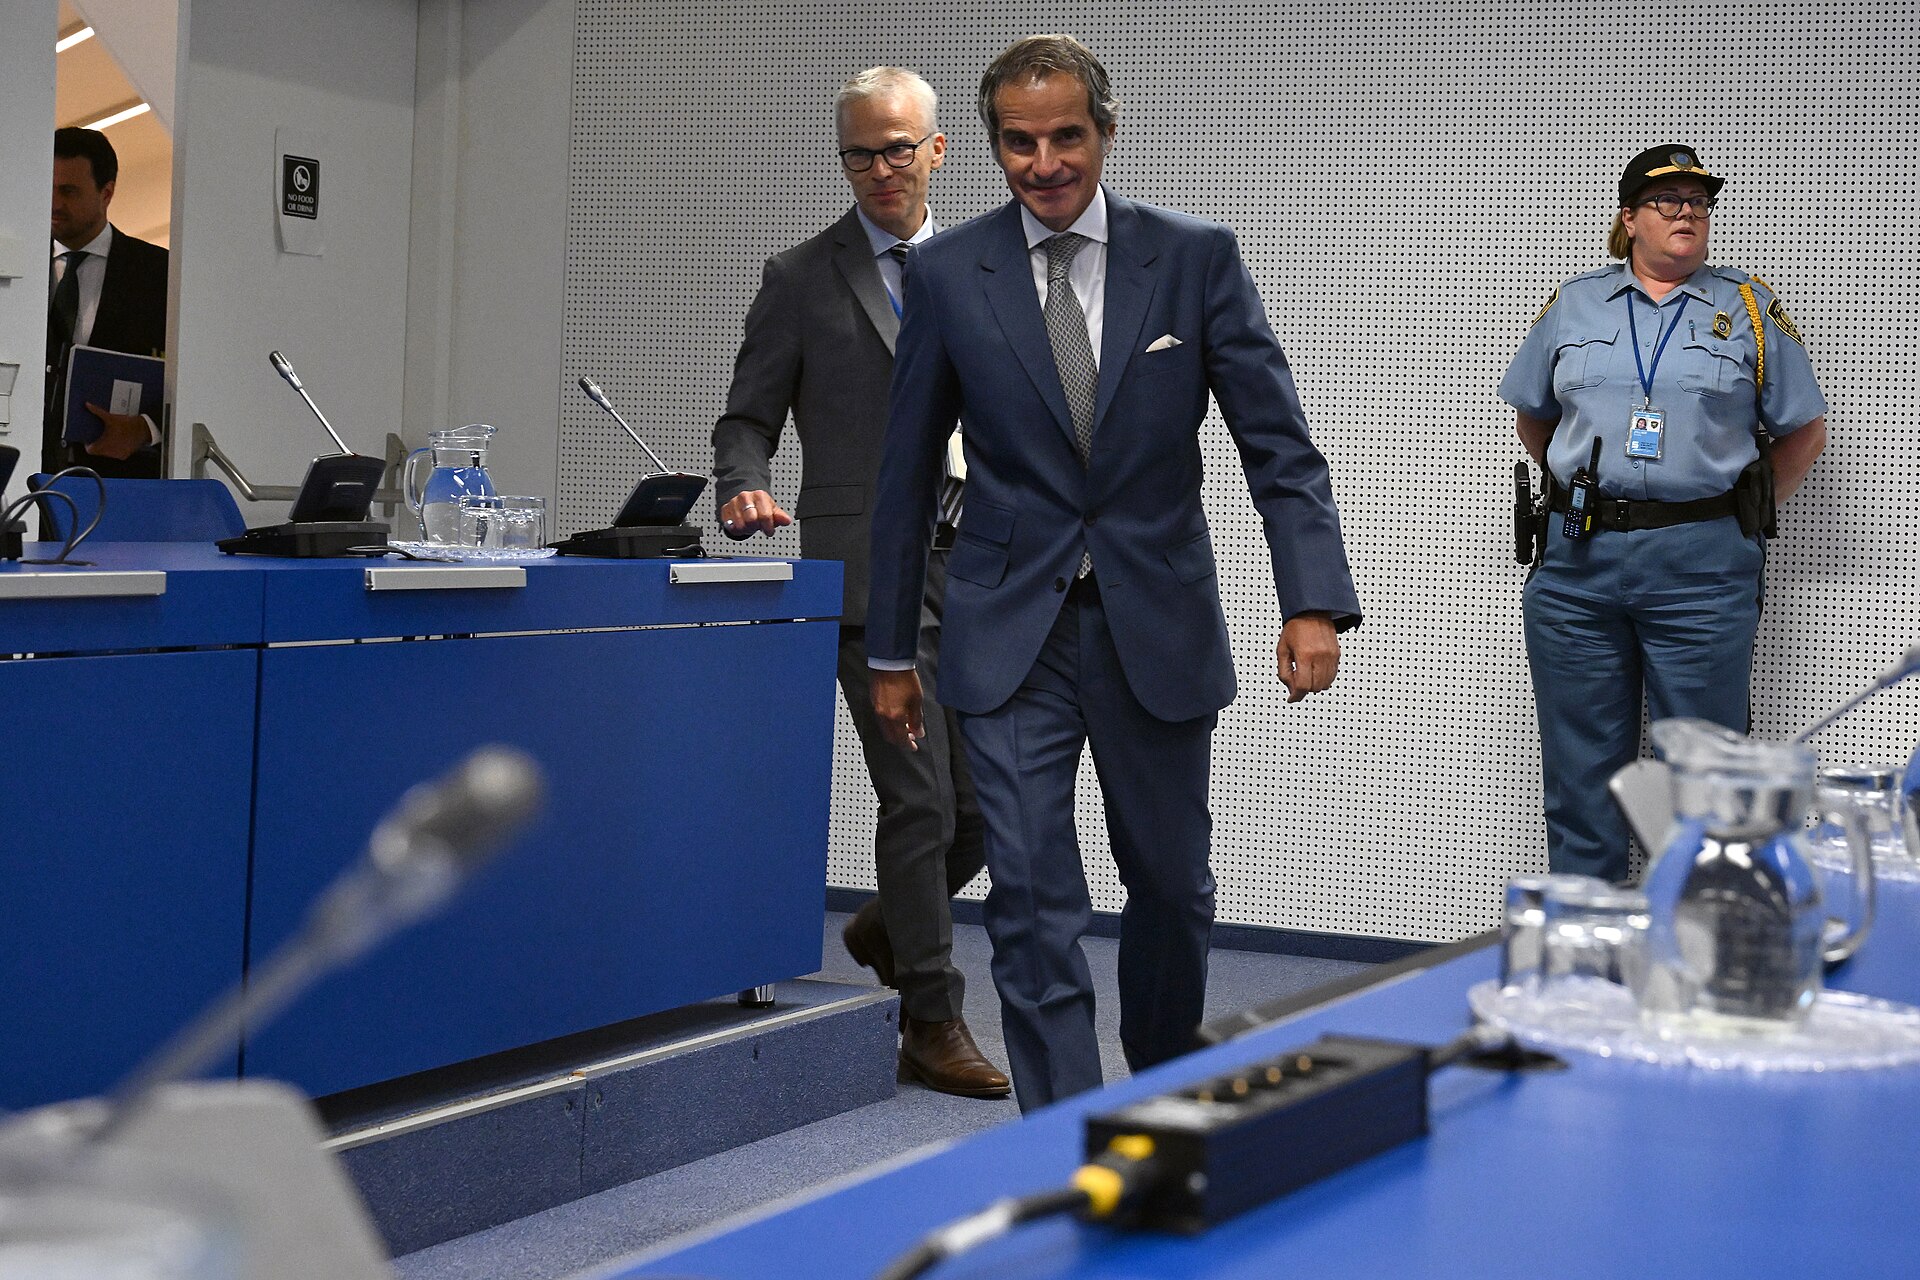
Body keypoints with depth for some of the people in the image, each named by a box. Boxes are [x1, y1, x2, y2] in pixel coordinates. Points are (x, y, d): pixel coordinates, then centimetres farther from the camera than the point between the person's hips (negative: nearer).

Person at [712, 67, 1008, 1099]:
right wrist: (744, 488, -17)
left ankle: (889, 928, 33)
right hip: (871, 567, -4)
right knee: (920, 799, -5)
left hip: (978, 568, 4)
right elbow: (748, 418, 4)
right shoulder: (801, 280, 4)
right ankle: (932, 1024, 7)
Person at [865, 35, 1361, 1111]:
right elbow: (910, 471, 5)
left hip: (1158, 627, 1)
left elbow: (1279, 444, -3)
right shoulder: (948, 273, -1)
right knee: (1033, 903, -7)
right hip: (1013, 632, 0)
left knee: (1174, 886, 14)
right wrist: (890, 652, 7)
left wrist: (1315, 601, -17)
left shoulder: (1197, 258, -3)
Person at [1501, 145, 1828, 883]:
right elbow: (1531, 416, 21)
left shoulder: (1750, 310, 6)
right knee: (1580, 766, 6)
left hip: (1701, 566, -2)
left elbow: (1803, 431, 11)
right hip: (1578, 561, 2)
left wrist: (1741, 517, 5)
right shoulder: (1573, 305, 10)